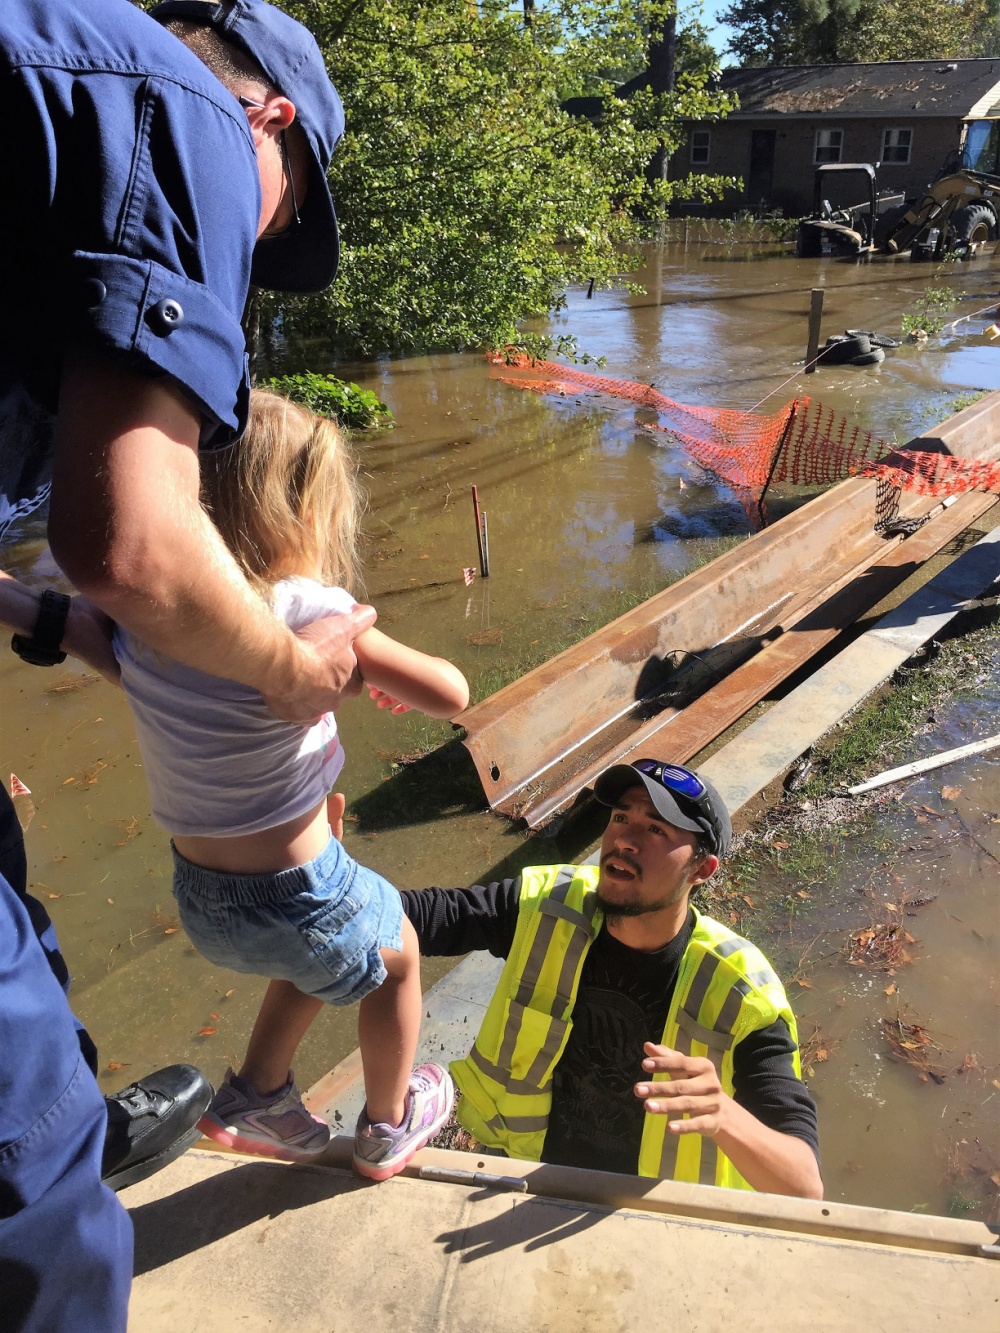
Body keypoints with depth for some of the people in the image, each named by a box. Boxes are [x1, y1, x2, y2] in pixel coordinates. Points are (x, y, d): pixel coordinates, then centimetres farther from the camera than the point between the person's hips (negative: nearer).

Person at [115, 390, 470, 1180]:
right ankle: (388, 1129, 46)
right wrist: (392, 673, 0)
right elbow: (451, 694, -24)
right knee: (397, 956, 28)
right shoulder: (303, 610, -26)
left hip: (199, 899, 6)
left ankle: (258, 1094, 41)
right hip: (293, 896, -6)